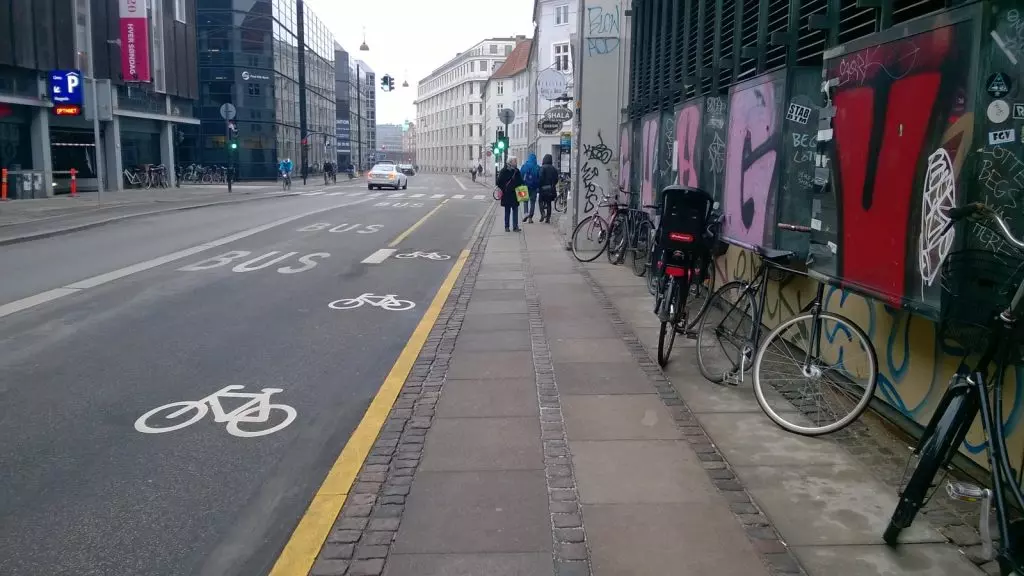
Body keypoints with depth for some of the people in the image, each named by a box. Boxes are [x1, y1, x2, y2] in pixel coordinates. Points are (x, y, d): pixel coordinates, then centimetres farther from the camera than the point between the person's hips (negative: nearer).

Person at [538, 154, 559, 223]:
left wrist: (539, 186, -6)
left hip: (544, 188, -4)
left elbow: (541, 178, -16)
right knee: (549, 203, 11)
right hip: (551, 189, 4)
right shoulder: (554, 168, 4)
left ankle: (543, 213, -13)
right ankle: (548, 218, 10)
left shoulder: (543, 168, -11)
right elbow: (556, 179, 7)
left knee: (541, 201, 9)